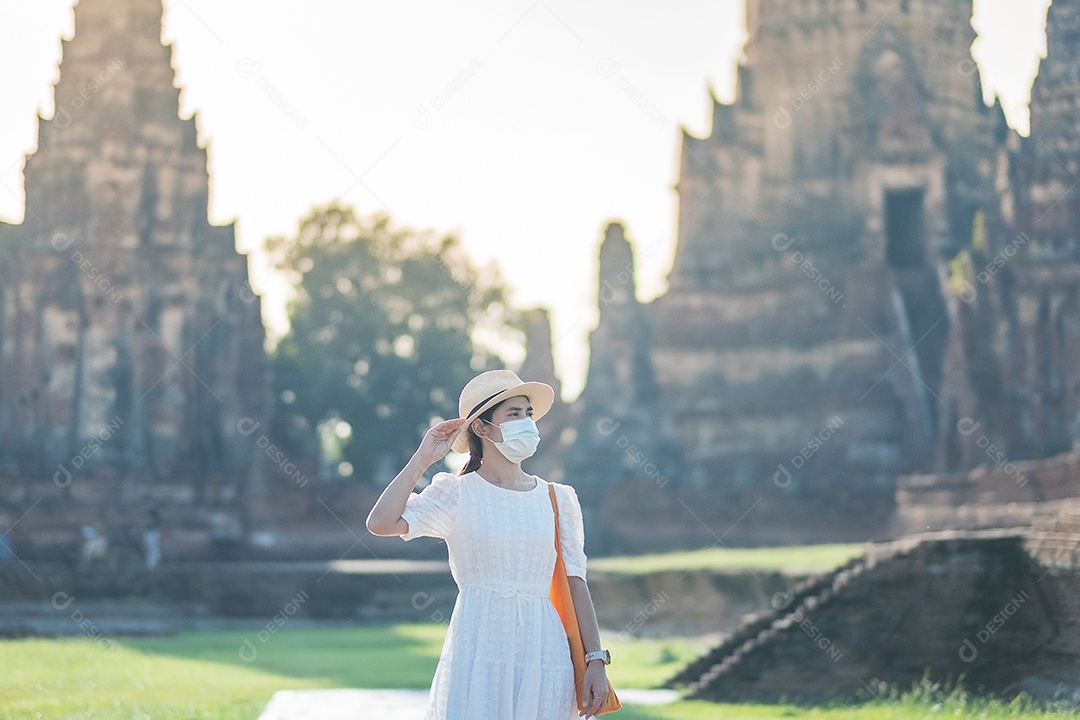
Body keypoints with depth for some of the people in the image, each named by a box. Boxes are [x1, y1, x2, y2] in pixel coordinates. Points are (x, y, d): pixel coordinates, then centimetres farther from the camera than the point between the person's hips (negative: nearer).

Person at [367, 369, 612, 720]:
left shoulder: (557, 499, 9)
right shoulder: (456, 493, 1)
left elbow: (575, 583, 8)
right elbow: (380, 523, -12)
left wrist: (596, 660, 1)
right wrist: (422, 459, -6)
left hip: (543, 649, 3)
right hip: (478, 650, -3)